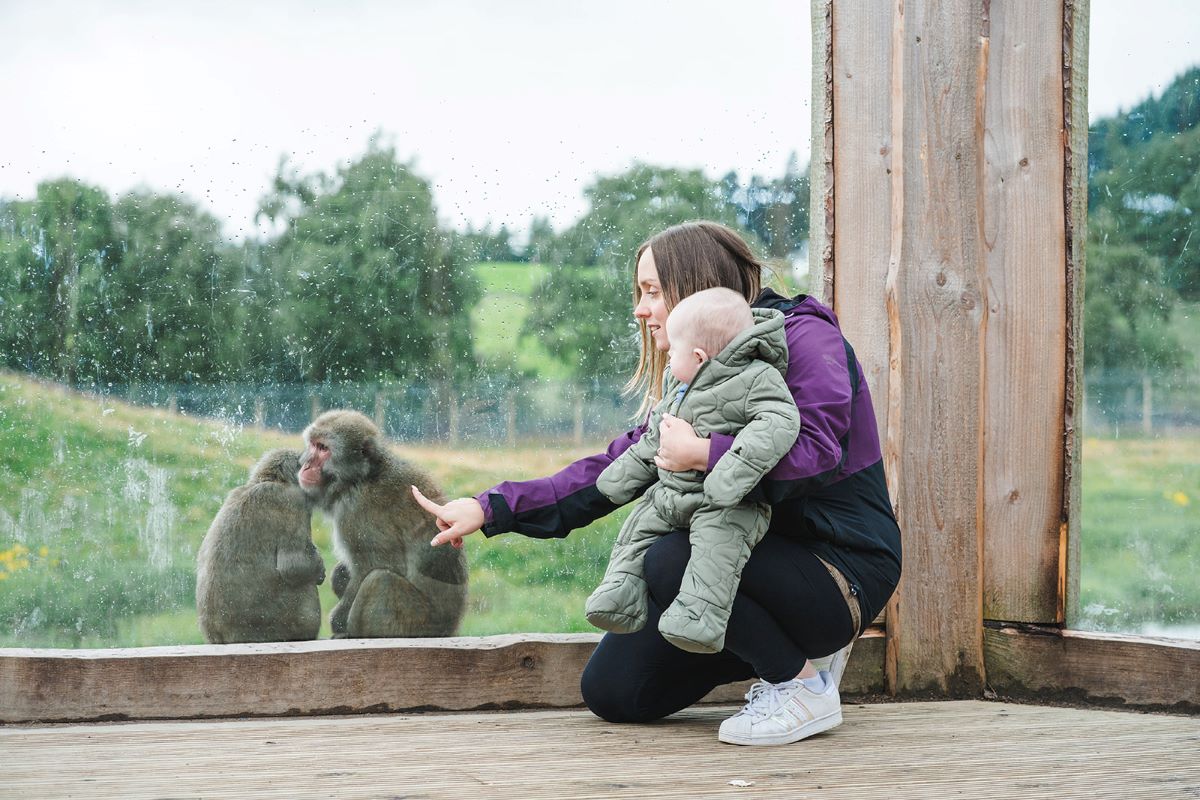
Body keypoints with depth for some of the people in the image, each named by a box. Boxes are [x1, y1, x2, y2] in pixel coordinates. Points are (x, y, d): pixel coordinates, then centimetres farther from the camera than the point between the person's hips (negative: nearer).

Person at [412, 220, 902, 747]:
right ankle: (790, 647, 13)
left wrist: (702, 454, -28)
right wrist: (491, 509, 2)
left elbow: (817, 453, -28)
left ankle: (806, 686, -11)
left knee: (673, 560, -32)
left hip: (843, 569, -8)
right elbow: (620, 465, 8)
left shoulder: (804, 336, -12)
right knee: (611, 692, 2)